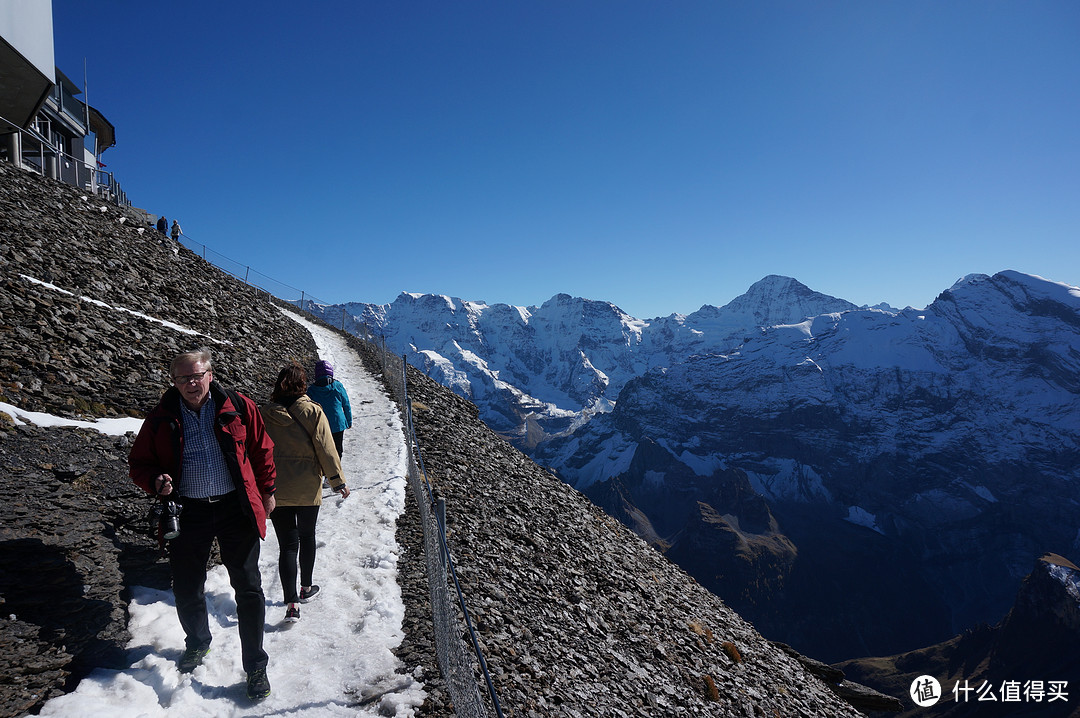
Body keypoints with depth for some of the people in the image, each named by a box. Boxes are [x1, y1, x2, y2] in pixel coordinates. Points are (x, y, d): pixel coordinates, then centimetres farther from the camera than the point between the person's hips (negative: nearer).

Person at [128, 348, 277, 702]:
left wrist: (266, 491, 10)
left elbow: (262, 450, 6)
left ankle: (256, 667, 18)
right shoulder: (162, 418, -1)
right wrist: (156, 481, -14)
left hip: (236, 508, -2)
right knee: (187, 588, 16)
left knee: (248, 589, 3)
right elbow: (139, 462, 8)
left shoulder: (239, 407, -5)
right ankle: (197, 644, 46)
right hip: (188, 512, 2)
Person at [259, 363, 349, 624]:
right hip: (308, 489, -1)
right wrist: (337, 480, -2)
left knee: (287, 545, 4)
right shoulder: (312, 412, -11)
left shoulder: (264, 414, -3)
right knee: (307, 537, 20)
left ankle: (292, 604, -5)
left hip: (276, 490, 1)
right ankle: (306, 588, 34)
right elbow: (325, 449, -11)